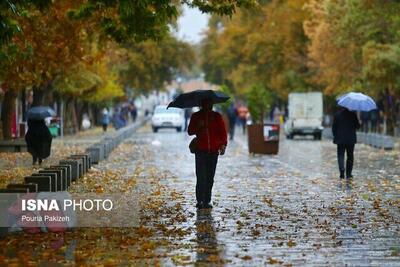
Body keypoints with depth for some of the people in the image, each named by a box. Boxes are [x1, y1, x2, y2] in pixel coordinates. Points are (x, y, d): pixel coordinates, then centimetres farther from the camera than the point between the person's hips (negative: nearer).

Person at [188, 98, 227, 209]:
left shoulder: (217, 116, 8)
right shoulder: (196, 116, 8)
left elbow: (222, 131, 4)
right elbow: (190, 131, 7)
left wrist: (223, 144, -11)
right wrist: (198, 126, -13)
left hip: (213, 151, 1)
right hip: (200, 150, -1)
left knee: (210, 178, 3)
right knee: (201, 177, -10)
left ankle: (206, 202, 8)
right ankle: (199, 201, -7)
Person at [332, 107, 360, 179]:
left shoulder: (337, 114, -3)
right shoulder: (352, 114, -5)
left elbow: (334, 127, -1)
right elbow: (357, 126, 0)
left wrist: (335, 135, 11)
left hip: (340, 139, 0)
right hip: (351, 139, 0)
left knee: (340, 155, 2)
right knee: (350, 156, 10)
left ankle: (342, 169, -22)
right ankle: (348, 173, 11)